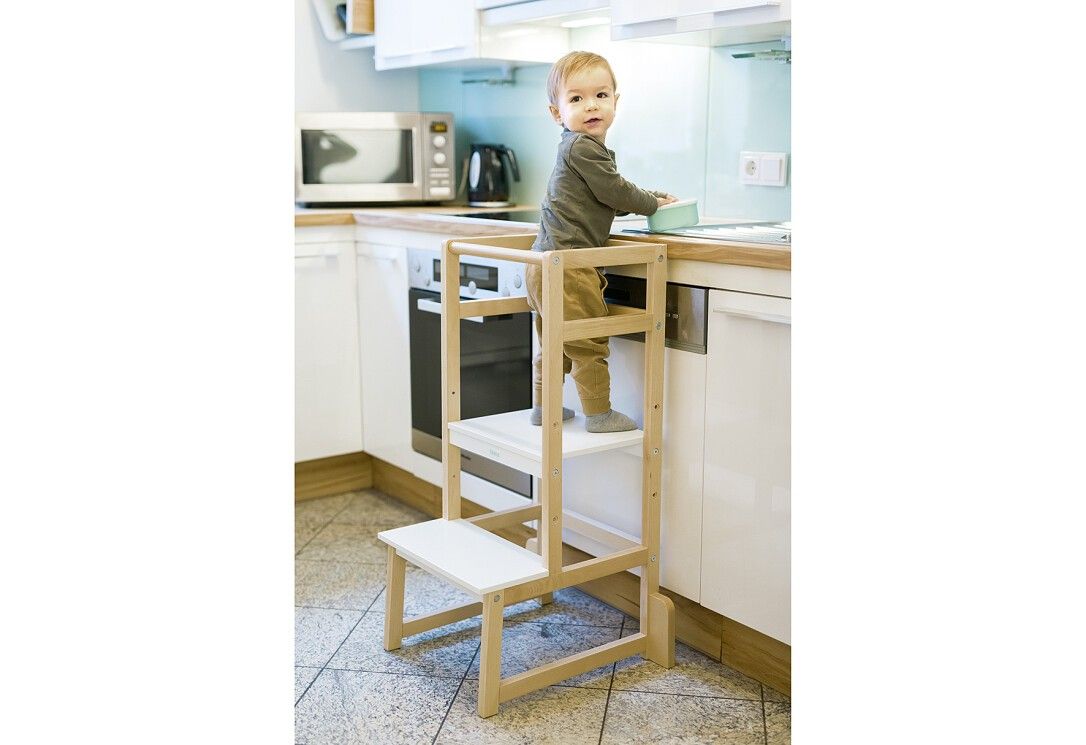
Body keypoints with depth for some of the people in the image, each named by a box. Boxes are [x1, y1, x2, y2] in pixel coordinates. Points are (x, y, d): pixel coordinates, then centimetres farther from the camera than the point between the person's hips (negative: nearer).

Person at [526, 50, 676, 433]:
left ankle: (542, 407, 30)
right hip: (567, 262, -11)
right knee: (589, 342, -3)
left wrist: (645, 199, 21)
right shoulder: (582, 148, -13)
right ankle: (599, 414, 5)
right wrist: (653, 203, 6)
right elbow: (614, 193, -11)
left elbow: (607, 200, 26)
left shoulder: (580, 147, 18)